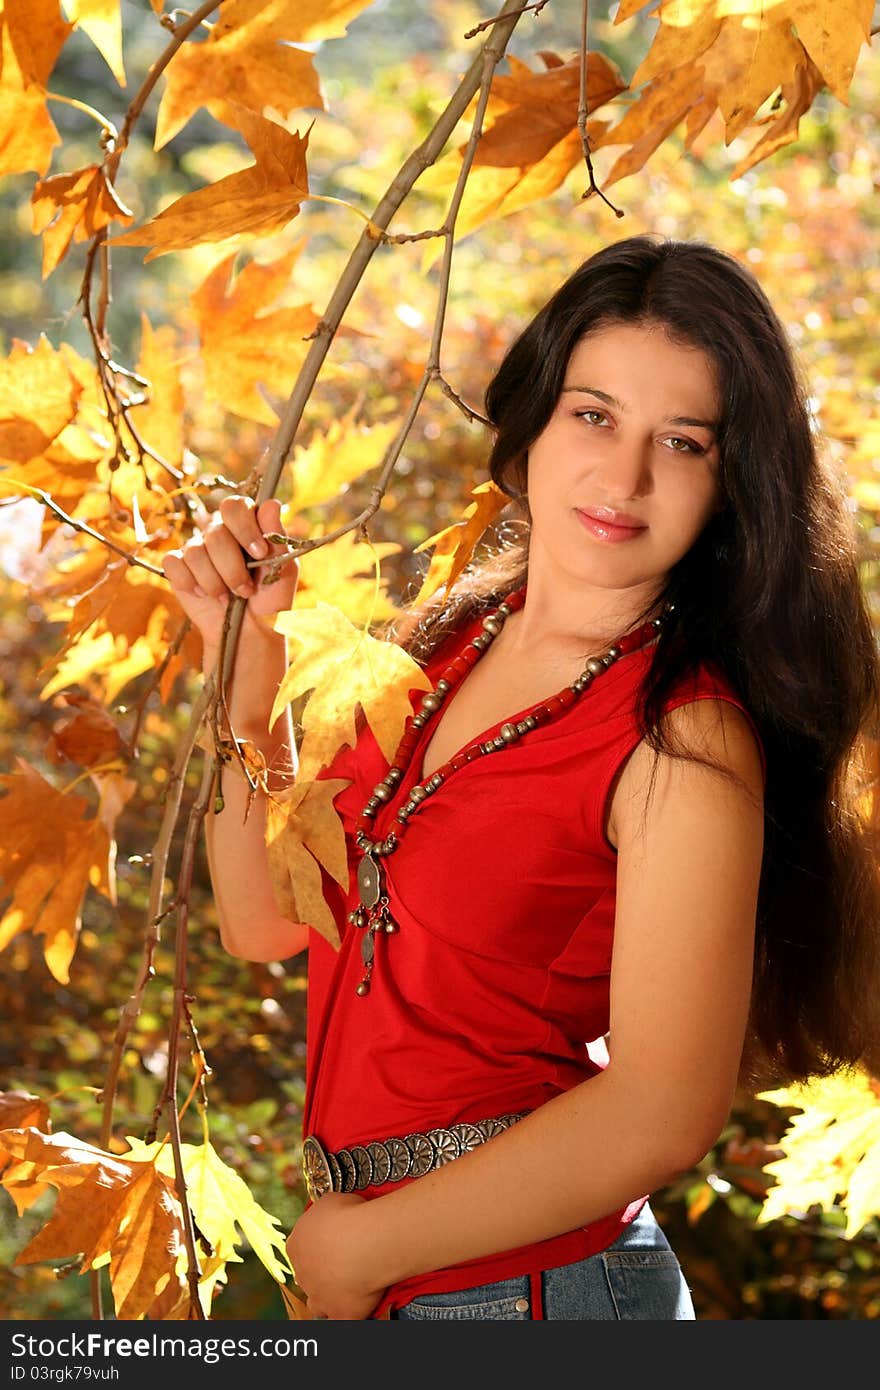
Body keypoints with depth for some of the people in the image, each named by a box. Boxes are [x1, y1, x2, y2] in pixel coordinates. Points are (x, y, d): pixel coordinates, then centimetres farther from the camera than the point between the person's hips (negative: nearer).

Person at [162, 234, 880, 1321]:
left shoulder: (687, 742, -20)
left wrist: (355, 1247, -14)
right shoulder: (438, 639, 1)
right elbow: (269, 918, 5)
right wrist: (247, 673, -7)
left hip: (530, 1277, -6)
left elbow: (661, 1111, -23)